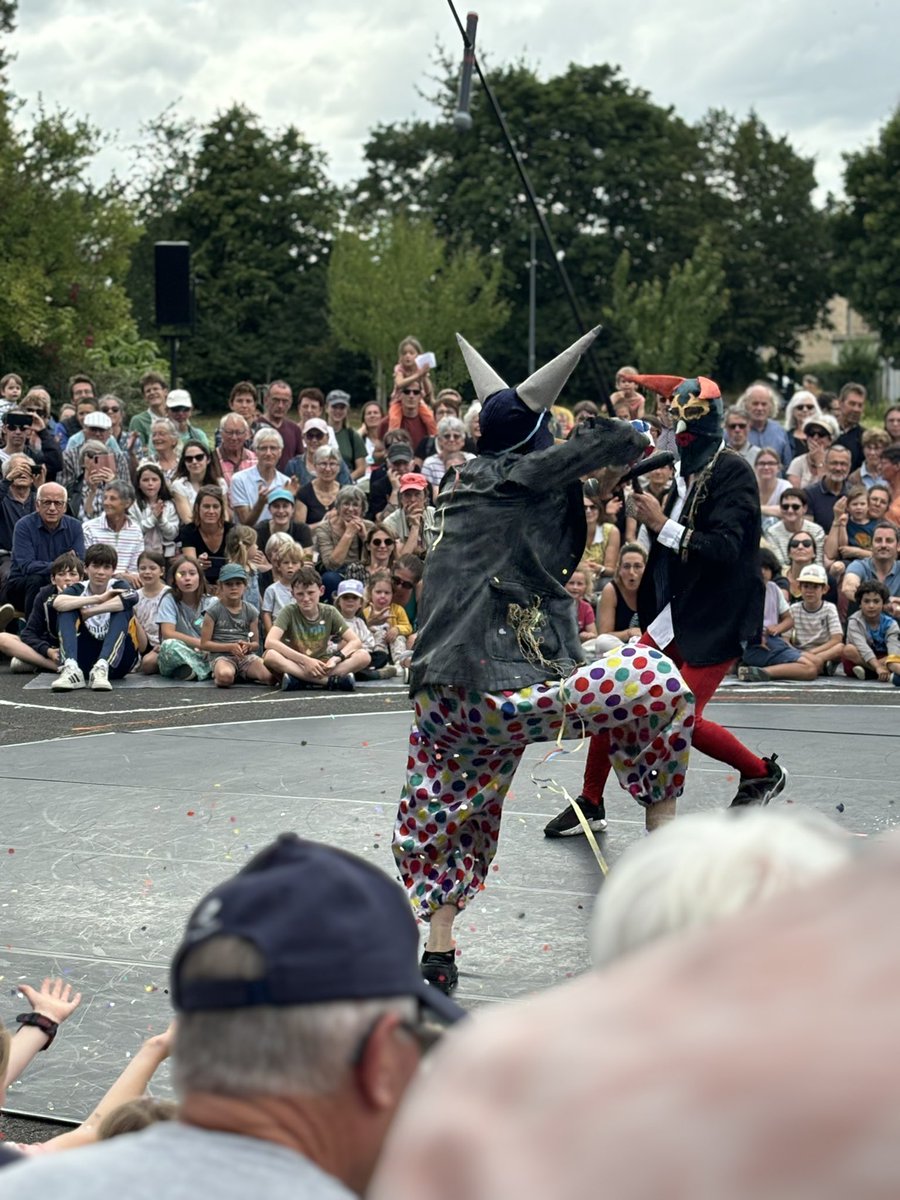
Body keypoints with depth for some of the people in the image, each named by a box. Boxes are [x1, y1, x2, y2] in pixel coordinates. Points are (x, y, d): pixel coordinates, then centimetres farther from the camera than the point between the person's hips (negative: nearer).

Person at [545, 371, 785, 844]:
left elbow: (723, 548, -25)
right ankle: (590, 803, 16)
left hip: (716, 622, -8)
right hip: (675, 617, 8)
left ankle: (763, 773, 13)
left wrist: (663, 525, -27)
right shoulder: (689, 471, 9)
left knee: (682, 718, -11)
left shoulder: (733, 473, -15)